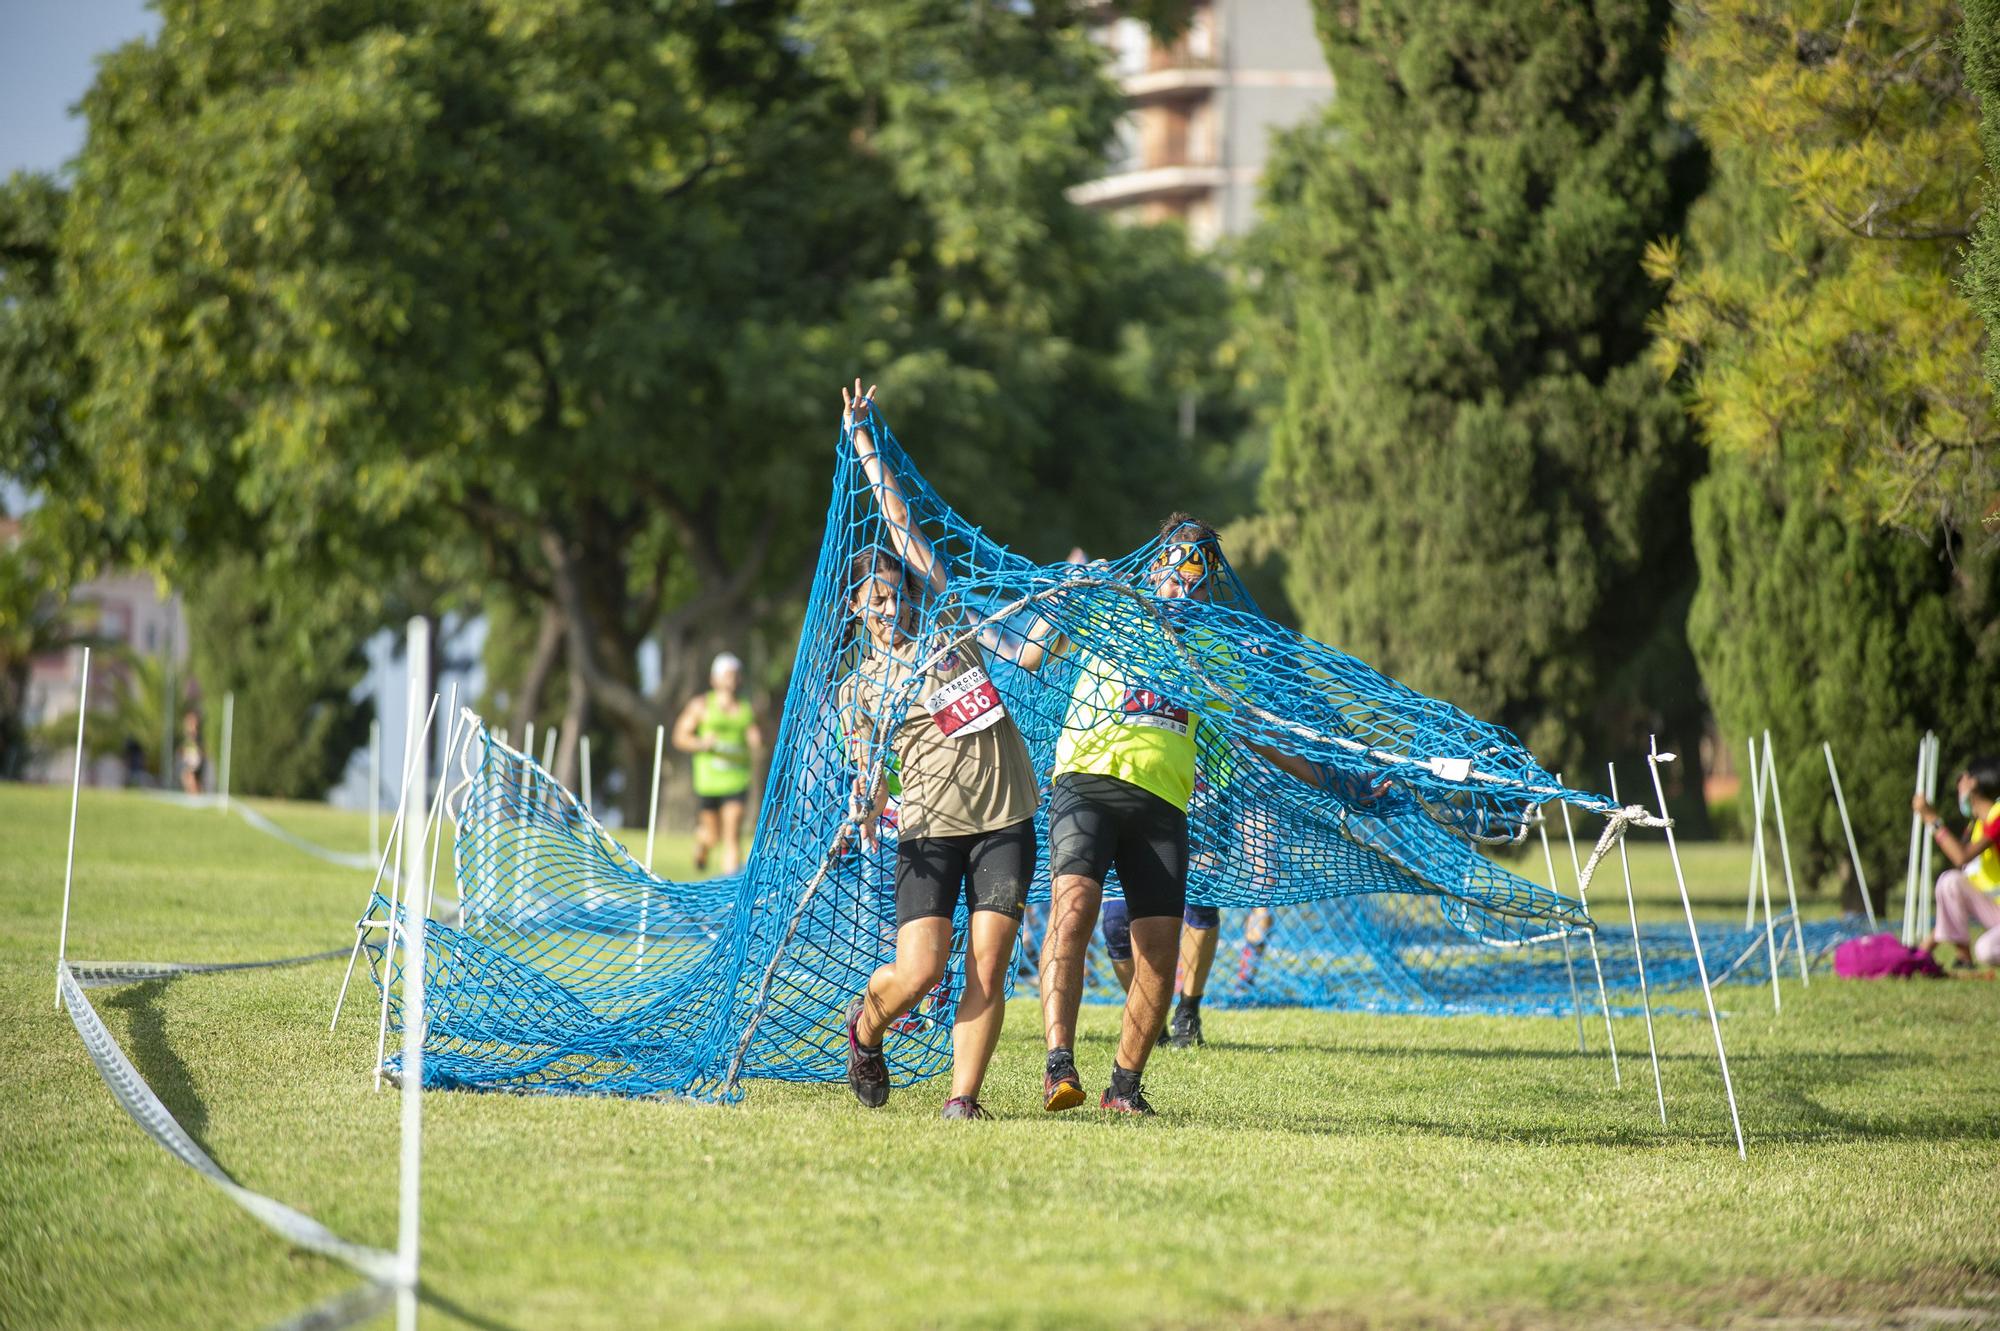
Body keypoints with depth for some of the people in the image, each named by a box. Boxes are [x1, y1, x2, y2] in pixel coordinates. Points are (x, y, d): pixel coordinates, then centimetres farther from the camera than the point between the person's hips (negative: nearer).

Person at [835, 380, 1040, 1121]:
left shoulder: (940, 624, 11)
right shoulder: (859, 690, 11)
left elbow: (900, 522, 12)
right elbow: (870, 771, 11)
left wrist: (863, 440, 14)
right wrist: (865, 810, -10)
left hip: (1005, 821, 1)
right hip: (929, 831, -1)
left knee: (987, 969, -8)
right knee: (918, 973, -10)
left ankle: (963, 1098, -5)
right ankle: (865, 1029, 21)